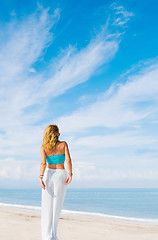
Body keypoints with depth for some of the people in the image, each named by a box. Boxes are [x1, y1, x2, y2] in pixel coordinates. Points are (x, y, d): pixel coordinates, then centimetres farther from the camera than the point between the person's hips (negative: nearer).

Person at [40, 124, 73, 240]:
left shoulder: (44, 147, -1)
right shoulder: (63, 144, -2)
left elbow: (43, 162, -15)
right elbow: (68, 159, -13)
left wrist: (41, 177, -21)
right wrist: (70, 174, -11)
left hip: (48, 175, 1)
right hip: (61, 175, 0)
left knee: (47, 206, 6)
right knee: (56, 206, 9)